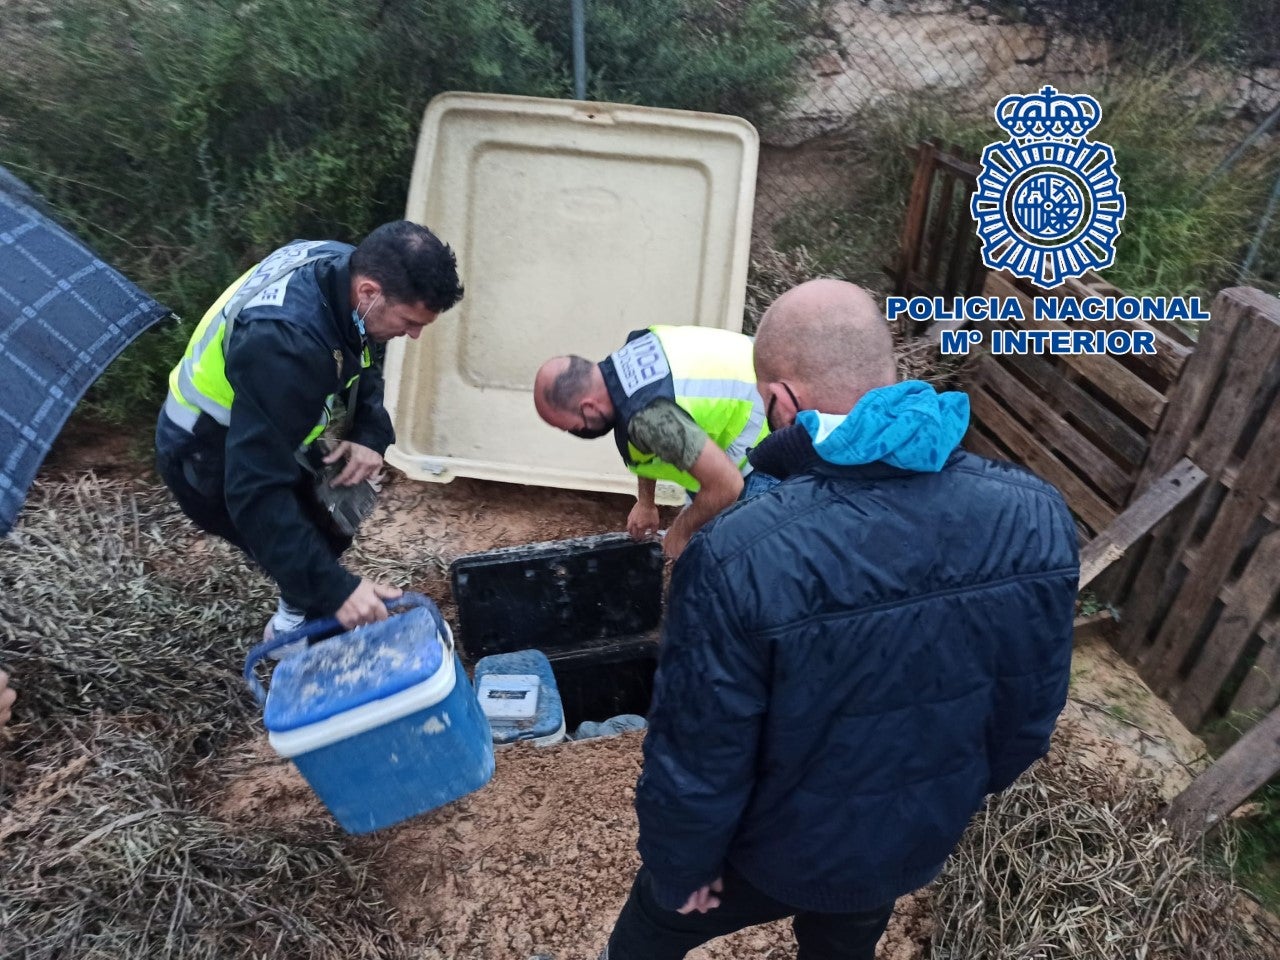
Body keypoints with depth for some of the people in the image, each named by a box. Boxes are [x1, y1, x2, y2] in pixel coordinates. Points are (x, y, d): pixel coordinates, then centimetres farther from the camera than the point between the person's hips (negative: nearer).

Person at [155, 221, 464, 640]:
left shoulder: (341, 265, -17)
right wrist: (336, 588, -41)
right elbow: (256, 492, -40)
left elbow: (361, 361, 2)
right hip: (209, 463, -8)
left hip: (267, 437, 8)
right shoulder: (284, 344, -41)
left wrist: (371, 433, -16)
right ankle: (296, 631, 19)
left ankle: (303, 614, 34)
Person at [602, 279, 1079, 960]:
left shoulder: (740, 559, -38)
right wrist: (953, 796, 12)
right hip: (915, 845, 4)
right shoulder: (1035, 518, -22)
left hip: (773, 850, -4)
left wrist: (680, 866, -4)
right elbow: (1028, 715, -7)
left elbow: (696, 758, -25)